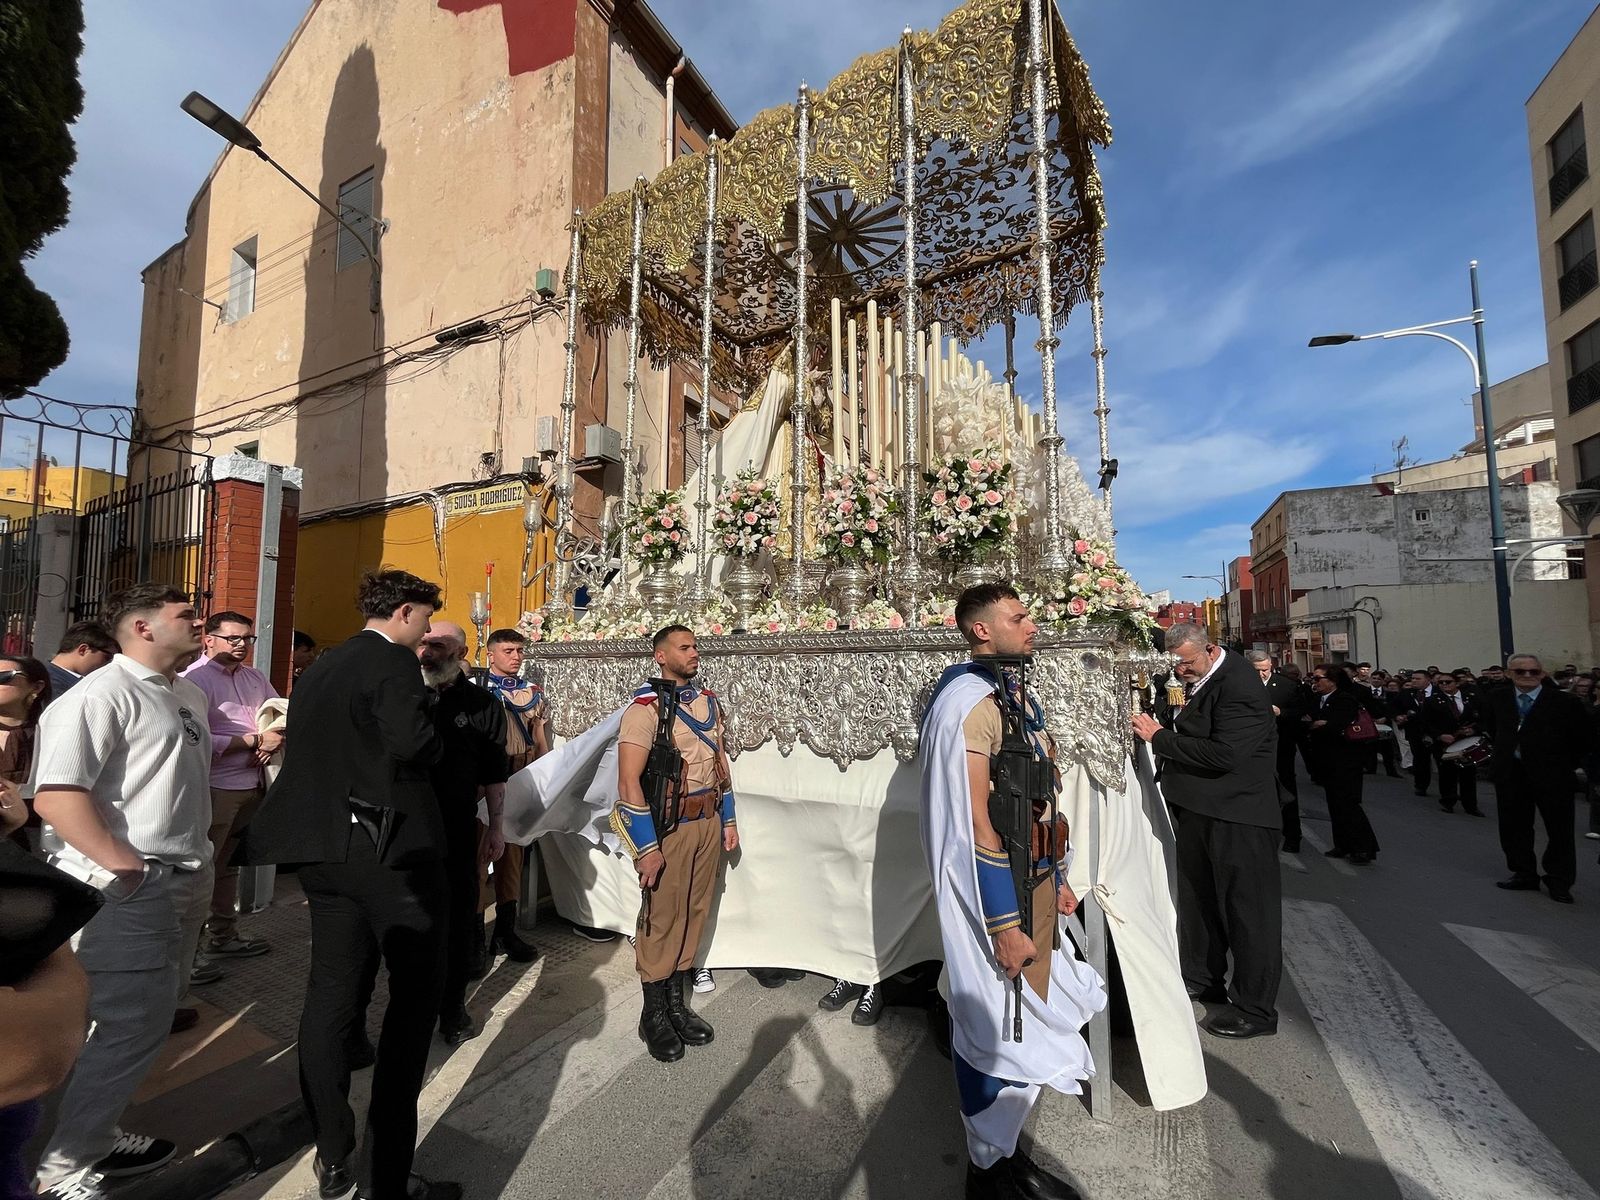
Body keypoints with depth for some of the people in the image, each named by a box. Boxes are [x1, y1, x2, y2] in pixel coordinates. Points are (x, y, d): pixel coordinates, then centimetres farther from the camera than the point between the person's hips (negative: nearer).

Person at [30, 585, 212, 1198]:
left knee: (149, 1021, 18)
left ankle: (96, 1137, 36)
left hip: (185, 881, 9)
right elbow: (55, 795, -22)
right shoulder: (103, 694, -15)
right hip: (130, 890, -9)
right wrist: (126, 867, -20)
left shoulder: (190, 696, 13)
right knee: (128, 1027, -1)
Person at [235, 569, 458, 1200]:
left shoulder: (317, 669, 13)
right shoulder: (393, 661, -12)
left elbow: (300, 749, 14)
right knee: (416, 990, 4)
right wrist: (436, 741, -5)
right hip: (391, 845, -8)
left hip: (325, 850, 8)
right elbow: (412, 742, -25)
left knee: (331, 993, 15)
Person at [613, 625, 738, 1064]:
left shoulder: (709, 701, 7)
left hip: (708, 821, 6)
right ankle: (654, 1015, 26)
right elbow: (629, 782, -19)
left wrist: (728, 821, 14)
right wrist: (647, 847, -19)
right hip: (667, 826, -6)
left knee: (694, 913, 15)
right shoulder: (646, 707, -15)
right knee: (661, 919, 6)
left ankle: (678, 1003, 33)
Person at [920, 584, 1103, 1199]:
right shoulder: (969, 703, -23)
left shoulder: (1015, 694, 8)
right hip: (1000, 893, -9)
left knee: (1023, 1022, 21)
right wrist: (1004, 925, -20)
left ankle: (1007, 1150, 42)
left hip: (1035, 880, 9)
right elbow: (975, 826, -24)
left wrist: (1057, 879, 18)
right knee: (999, 1028, 9)